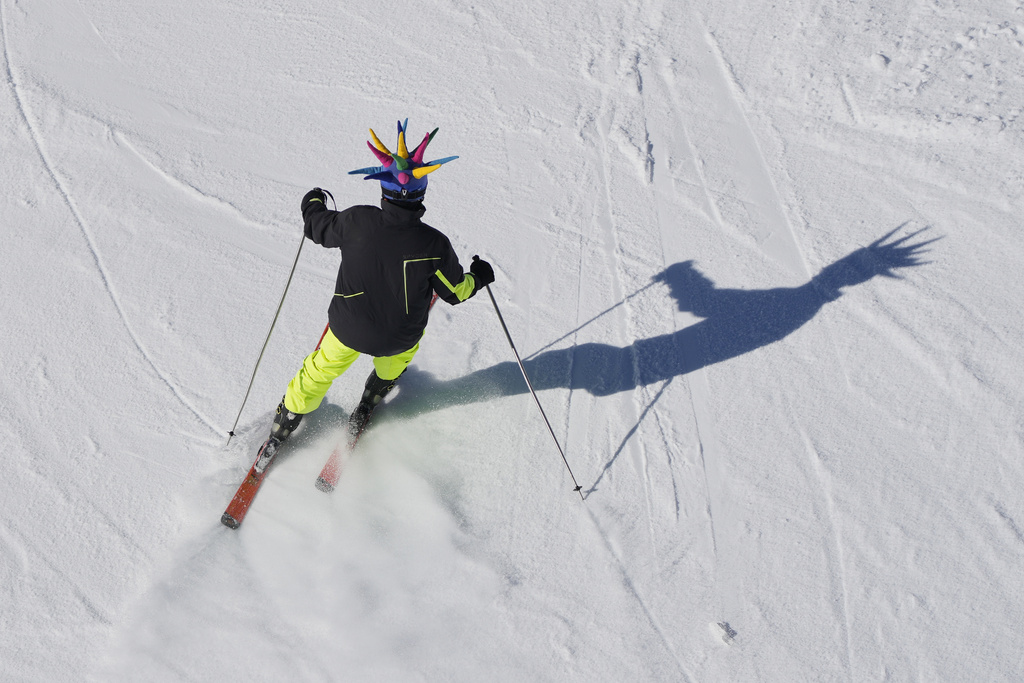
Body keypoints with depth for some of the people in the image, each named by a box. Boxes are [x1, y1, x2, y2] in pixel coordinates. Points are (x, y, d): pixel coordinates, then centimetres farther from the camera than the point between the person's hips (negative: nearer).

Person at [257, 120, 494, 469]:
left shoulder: (357, 222, -25)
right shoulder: (433, 244, -27)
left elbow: (319, 228, -2)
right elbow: (455, 292, -10)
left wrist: (313, 203, 21)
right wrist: (480, 277, 12)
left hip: (348, 327, 1)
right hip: (399, 338, -1)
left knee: (320, 372, 28)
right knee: (392, 365, 37)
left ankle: (282, 429, 43)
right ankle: (364, 412, 52)